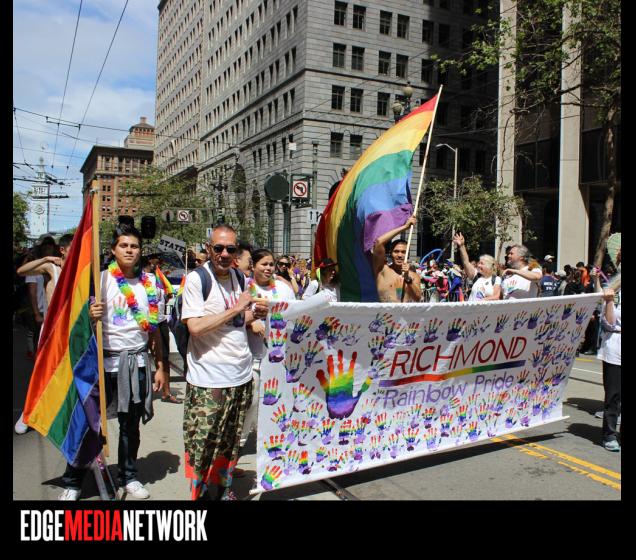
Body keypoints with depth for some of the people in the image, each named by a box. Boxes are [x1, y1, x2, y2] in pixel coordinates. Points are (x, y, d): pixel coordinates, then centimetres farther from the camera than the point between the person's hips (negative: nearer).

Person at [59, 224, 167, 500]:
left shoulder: (149, 282, 5)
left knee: (131, 423, 14)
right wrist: (91, 317, -27)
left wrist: (160, 366, 9)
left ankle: (128, 476, 30)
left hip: (138, 361, 3)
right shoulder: (101, 279, -5)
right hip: (106, 360, -3)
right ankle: (72, 483, 19)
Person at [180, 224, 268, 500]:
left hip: (241, 374, 6)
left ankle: (223, 489, 35)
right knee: (202, 444, 2)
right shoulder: (196, 279, -11)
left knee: (230, 442, 18)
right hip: (208, 379, -6)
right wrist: (236, 308, -17)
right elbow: (195, 326, -20)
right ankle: (200, 493, 23)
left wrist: (255, 314, -1)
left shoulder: (239, 276, 9)